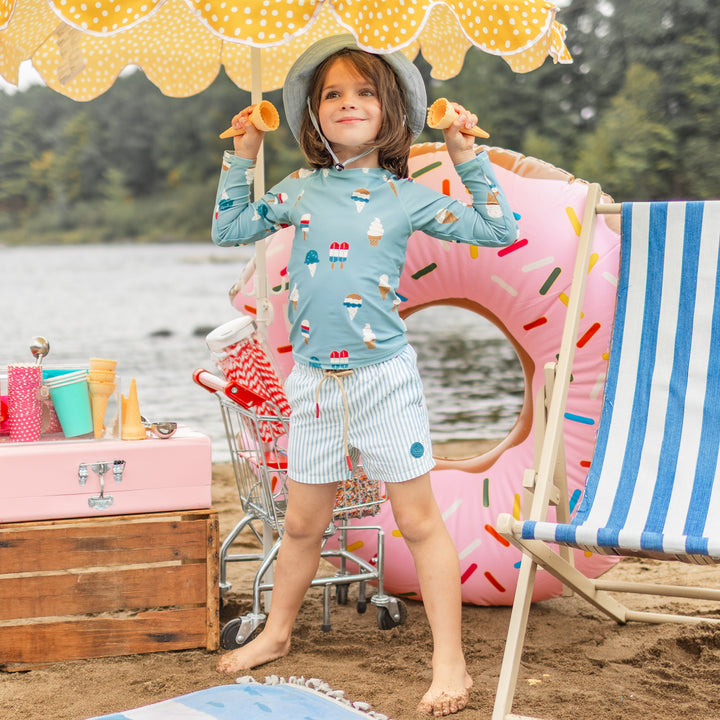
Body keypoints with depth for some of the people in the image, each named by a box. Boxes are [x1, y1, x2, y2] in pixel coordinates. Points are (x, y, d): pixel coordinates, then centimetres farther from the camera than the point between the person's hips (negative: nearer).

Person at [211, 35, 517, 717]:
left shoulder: (405, 197, -1)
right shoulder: (298, 190, 6)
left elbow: (498, 230, 2)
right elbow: (229, 230, 16)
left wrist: (465, 155, -3)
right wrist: (241, 158, 9)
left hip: (384, 374, -2)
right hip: (312, 379, 3)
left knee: (418, 519, 1)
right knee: (302, 523, 14)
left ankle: (449, 662, 9)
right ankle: (276, 633, 35)